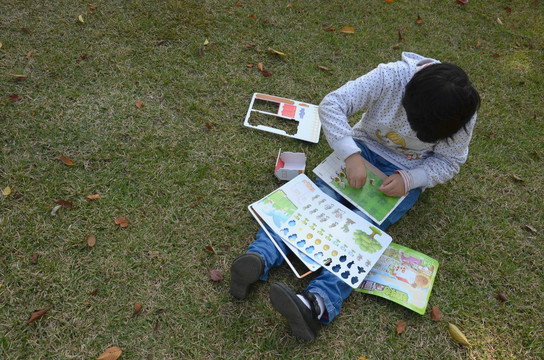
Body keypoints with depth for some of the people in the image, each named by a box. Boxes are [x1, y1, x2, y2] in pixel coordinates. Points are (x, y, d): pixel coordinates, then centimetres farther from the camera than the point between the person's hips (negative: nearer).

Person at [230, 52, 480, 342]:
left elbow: (449, 162, -5)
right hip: (365, 147, 2)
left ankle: (318, 304, -42)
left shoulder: (461, 115, -19)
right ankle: (260, 258, -33)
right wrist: (352, 155, -35)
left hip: (408, 173, -1)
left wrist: (409, 179, -23)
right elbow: (332, 105, -24)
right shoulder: (390, 77, -24)